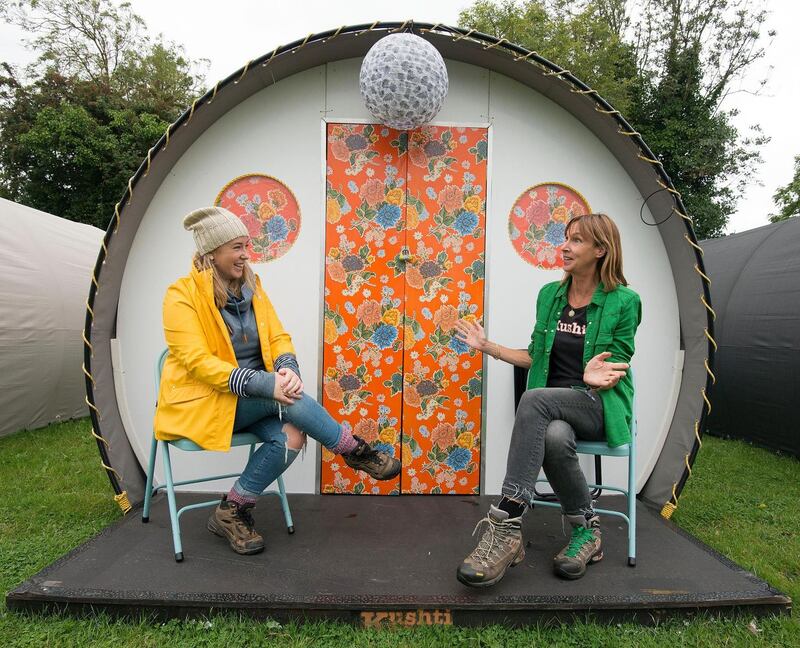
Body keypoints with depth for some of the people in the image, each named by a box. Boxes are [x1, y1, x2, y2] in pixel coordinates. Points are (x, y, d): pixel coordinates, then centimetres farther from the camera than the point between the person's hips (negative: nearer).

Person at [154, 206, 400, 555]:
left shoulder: (252, 287, 8)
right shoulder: (182, 295, -11)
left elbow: (278, 337, 5)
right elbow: (198, 363, -21)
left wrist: (288, 369, -20)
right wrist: (266, 384, -30)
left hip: (252, 399, 6)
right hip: (204, 402, -6)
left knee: (291, 436, -24)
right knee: (286, 400, -30)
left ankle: (232, 512, -4)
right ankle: (357, 452, -9)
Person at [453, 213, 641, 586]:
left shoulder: (623, 302, -5)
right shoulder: (549, 295, 9)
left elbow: (617, 370, -5)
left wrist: (599, 380, -28)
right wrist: (488, 346, 8)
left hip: (600, 408, -3)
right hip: (554, 411, 4)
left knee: (534, 398, -36)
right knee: (554, 438, -36)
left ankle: (506, 524, -37)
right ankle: (586, 530, -11)